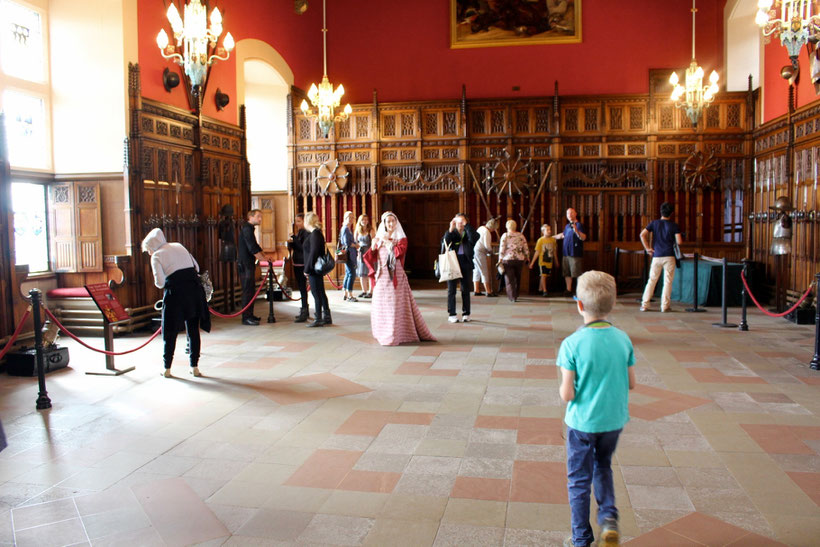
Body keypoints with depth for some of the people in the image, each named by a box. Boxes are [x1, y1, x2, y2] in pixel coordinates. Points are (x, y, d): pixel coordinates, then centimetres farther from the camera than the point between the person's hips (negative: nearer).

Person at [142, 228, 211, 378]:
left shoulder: (156, 256, 0)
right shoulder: (179, 246, 15)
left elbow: (160, 282, -11)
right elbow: (196, 267, 14)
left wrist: (161, 284, 11)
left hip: (175, 293, -4)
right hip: (194, 289, 4)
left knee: (171, 332, 9)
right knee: (193, 330, 10)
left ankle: (167, 368, 16)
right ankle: (194, 367, 12)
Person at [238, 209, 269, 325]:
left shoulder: (249, 228, 18)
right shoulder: (246, 229, -15)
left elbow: (255, 246, 23)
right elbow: (252, 248, -21)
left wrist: (264, 256, 14)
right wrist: (263, 258, -14)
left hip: (249, 264, 10)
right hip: (245, 264, -10)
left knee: (251, 290, 14)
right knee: (248, 291, -8)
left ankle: (249, 315, 21)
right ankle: (246, 317, -6)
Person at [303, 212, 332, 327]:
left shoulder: (314, 234, -15)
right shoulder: (317, 233, 14)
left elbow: (313, 252, -20)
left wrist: (307, 269, -18)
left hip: (314, 269, -10)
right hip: (317, 269, 10)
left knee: (316, 294, -4)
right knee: (321, 293, 14)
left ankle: (318, 319, 2)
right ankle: (327, 317, 21)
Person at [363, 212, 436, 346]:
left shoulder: (401, 238, 4)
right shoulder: (379, 238, 12)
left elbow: (399, 251, -16)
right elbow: (371, 258, 10)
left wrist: (387, 241, -8)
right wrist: (373, 246, -7)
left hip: (396, 276, -3)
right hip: (382, 277, 3)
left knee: (398, 304, -3)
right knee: (381, 305, 5)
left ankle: (401, 333, 5)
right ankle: (385, 334, 17)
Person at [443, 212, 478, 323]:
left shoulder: (468, 233, 7)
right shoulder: (450, 233, 6)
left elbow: (474, 237, -16)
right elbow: (445, 244, -12)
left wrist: (466, 225, -16)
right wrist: (451, 229, -19)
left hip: (466, 264, 1)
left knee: (465, 290, 6)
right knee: (451, 289, 1)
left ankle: (466, 314, 15)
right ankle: (452, 314, 7)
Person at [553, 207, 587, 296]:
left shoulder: (579, 225, -6)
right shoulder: (567, 226, 17)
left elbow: (583, 238, -20)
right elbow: (562, 235, 37)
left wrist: (576, 230, -36)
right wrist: (551, 237, 47)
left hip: (575, 254, -8)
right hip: (566, 254, 8)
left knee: (577, 274, -9)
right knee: (567, 273, 10)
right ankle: (568, 290, 18)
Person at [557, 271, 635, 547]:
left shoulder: (572, 343, -20)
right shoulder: (623, 339, -7)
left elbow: (567, 394, -19)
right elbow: (631, 383, 1)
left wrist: (562, 388, 2)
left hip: (582, 422, -4)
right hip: (614, 420, 4)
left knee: (579, 479, 12)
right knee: (603, 467, 28)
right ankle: (609, 516, 13)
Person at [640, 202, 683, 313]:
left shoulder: (654, 223, 5)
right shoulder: (674, 226, -1)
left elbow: (642, 234, -6)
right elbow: (679, 241, -9)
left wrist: (647, 248, 0)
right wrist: (673, 242, 14)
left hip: (656, 256, 2)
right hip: (669, 256, -2)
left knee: (652, 281, 8)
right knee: (668, 282, 3)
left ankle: (644, 305, 6)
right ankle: (665, 306, 2)